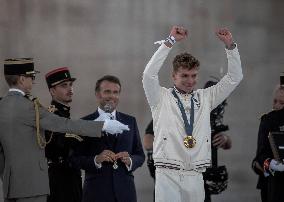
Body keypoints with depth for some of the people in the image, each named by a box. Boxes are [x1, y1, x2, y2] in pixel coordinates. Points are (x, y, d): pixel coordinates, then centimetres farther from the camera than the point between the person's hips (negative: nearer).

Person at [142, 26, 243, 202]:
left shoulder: (205, 98, 15)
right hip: (168, 174, -4)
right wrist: (170, 41, -14)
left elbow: (234, 78, 12)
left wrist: (230, 45, 0)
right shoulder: (162, 98, 5)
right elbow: (149, 74, -12)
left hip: (195, 176, 4)